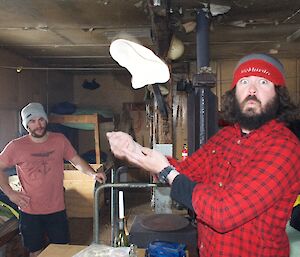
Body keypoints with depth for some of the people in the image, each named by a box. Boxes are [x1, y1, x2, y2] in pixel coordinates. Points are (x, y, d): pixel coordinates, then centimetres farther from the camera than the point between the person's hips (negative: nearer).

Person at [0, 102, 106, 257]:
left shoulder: (60, 140, -2)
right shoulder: (16, 146, -7)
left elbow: (76, 160, 7)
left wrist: (93, 174, -8)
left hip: (57, 209, 1)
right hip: (30, 212, -1)